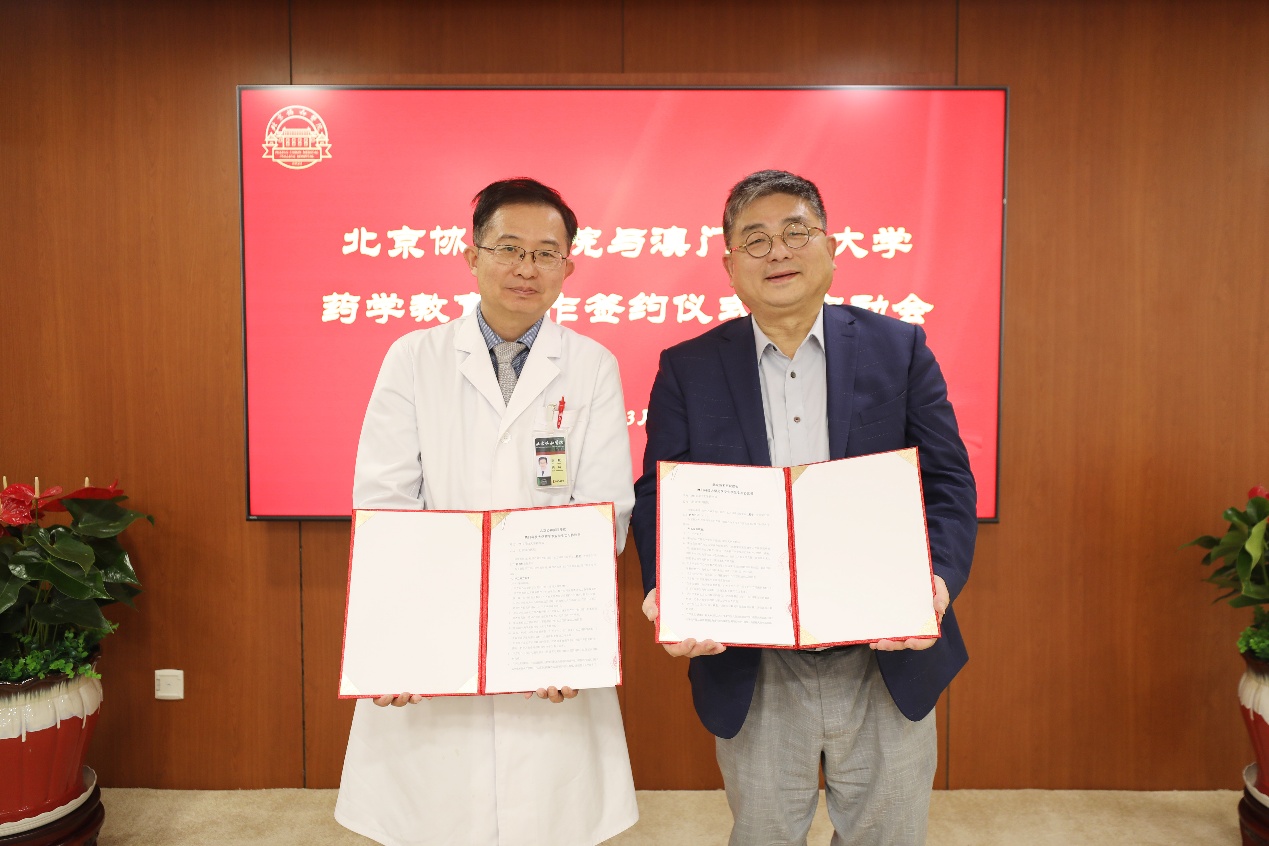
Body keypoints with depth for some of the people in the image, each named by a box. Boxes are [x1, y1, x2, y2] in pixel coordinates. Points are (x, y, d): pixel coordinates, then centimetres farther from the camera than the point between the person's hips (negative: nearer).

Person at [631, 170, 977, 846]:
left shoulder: (899, 348, 1)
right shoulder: (686, 369, 1)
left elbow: (947, 481, -2)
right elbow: (657, 499, -2)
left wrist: (939, 579, -20)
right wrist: (665, 592, -21)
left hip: (889, 662, 1)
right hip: (751, 676, 0)